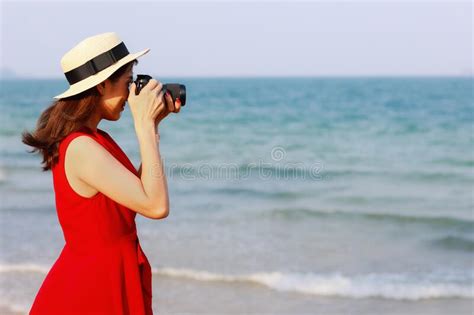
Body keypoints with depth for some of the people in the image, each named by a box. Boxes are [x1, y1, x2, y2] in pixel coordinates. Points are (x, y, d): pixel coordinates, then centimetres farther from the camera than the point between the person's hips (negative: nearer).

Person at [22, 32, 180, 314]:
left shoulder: (94, 139, 6)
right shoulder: (81, 148, -23)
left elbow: (139, 189, 11)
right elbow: (156, 206, -27)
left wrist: (153, 124, 7)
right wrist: (144, 124, -21)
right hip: (93, 287, -9)